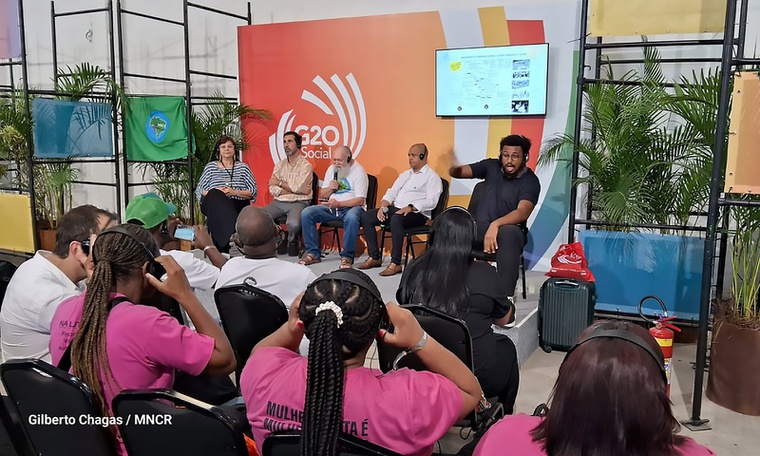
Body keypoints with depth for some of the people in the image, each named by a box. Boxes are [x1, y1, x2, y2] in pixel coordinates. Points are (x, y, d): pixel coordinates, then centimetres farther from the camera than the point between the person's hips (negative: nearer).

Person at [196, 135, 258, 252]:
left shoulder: (243, 167, 17)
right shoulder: (210, 166, 18)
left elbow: (253, 191, 8)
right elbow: (199, 191, 14)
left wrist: (235, 192, -8)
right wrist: (216, 192, -6)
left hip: (238, 206, -1)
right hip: (215, 204, 1)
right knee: (215, 195, -37)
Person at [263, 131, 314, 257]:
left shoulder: (305, 166, -1)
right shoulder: (279, 165, 15)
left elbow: (297, 187, -13)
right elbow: (272, 189, 5)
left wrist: (279, 182, -1)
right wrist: (291, 189, -8)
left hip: (298, 203, -5)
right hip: (279, 202, 5)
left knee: (294, 224, -35)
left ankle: (292, 242, -1)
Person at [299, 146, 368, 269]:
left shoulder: (358, 171, -6)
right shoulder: (332, 169, 14)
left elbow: (360, 200, -14)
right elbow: (322, 195, 18)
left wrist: (339, 204, -23)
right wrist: (330, 188, -5)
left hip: (351, 207, -6)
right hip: (331, 207, 6)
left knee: (352, 217, -41)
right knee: (306, 213, -16)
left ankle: (347, 256, -26)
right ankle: (313, 253, -10)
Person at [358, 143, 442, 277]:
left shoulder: (432, 176, 0)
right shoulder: (405, 174, 25)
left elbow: (431, 202, -14)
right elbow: (391, 192, 20)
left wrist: (410, 208, -27)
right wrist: (383, 207, 0)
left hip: (416, 214, -8)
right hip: (395, 209, 8)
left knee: (396, 219, -39)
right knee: (366, 217, -8)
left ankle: (395, 263, -34)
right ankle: (374, 257, -6)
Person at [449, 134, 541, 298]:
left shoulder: (530, 181, -7)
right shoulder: (492, 166, 5)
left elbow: (523, 213, -21)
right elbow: (457, 173, 4)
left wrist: (496, 224, -38)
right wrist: (455, 167, -22)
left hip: (509, 230, -3)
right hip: (479, 227, 3)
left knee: (508, 233, -41)